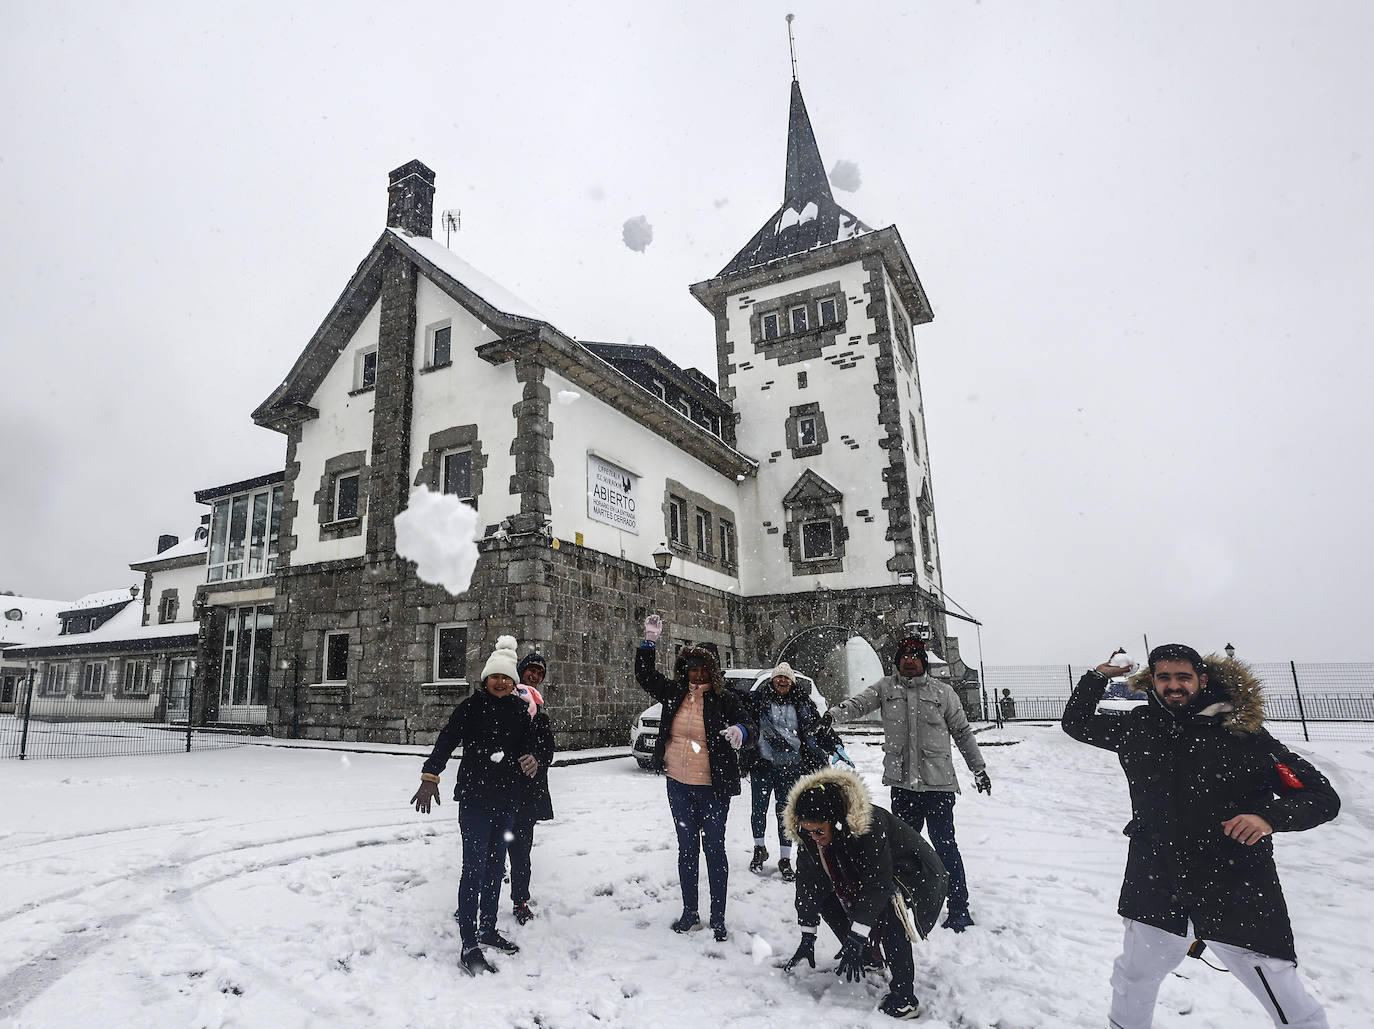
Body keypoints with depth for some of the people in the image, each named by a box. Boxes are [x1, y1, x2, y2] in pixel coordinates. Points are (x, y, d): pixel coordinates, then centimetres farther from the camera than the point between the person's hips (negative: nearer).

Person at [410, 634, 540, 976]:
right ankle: (469, 947, 0)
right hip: (474, 797, -5)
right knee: (474, 867, -7)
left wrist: (532, 761, -14)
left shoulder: (520, 710, 5)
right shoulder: (471, 707, -8)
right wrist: (430, 776, -23)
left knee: (496, 866, 16)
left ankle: (488, 929, 32)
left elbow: (527, 746, 8)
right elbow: (446, 741, -12)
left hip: (507, 800, 5)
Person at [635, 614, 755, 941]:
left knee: (714, 849, 6)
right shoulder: (674, 693, 2)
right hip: (679, 787, 4)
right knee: (687, 848, 15)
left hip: (713, 788, -4)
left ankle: (718, 918, 18)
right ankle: (690, 913, 29)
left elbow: (748, 722, -17)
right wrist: (650, 641, -7)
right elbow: (644, 674, 4)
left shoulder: (724, 698, -9)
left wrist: (740, 730, -41)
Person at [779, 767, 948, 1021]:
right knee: (826, 899, -3)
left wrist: (855, 939, -34)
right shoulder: (811, 836, -17)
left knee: (888, 910, -34)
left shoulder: (870, 826, -38)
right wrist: (807, 938, -8)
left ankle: (904, 996, -22)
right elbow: (807, 883, -9)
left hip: (920, 878, -8)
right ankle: (869, 959, 16)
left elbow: (877, 886, -36)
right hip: (864, 878, 8)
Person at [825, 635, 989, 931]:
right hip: (901, 782, 3)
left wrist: (979, 769, 12)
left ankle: (959, 909, 9)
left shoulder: (942, 692, 1)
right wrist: (832, 714, -32)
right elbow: (859, 703, -13)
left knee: (943, 842, -3)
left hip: (937, 782, -2)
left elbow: (962, 732, 10)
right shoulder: (886, 688, 3)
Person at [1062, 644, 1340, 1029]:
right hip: (1156, 891, 4)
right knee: (1132, 983, 22)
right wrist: (1098, 676, 5)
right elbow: (1076, 723, 14)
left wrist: (1269, 816, -26)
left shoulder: (1243, 733, -10)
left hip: (1238, 897, -3)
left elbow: (1322, 796, -8)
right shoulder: (1139, 728, 0)